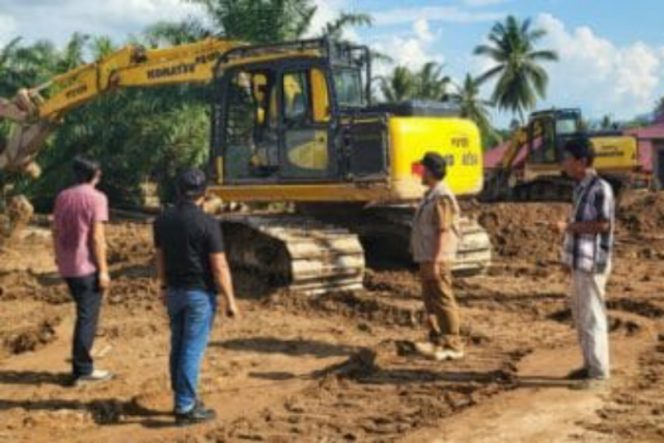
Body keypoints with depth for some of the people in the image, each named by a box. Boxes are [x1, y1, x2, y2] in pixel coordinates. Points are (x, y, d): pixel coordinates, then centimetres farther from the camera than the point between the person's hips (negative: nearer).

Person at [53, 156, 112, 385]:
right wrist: (103, 270, -13)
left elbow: (56, 232, 11)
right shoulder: (96, 198, -11)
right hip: (87, 266, -7)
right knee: (87, 317, 1)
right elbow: (96, 237, -16)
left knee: (84, 314, 19)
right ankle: (82, 370, 6)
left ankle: (82, 363, 24)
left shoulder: (62, 197, 9)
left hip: (68, 267, 7)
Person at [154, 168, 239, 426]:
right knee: (193, 350, -2)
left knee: (178, 347, 15)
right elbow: (220, 267, -16)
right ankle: (185, 408, 2)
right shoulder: (207, 223, -17)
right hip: (200, 293, -6)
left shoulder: (163, 221, 2)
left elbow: (160, 258, 12)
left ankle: (183, 398, 26)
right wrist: (230, 300, -9)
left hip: (174, 291, 6)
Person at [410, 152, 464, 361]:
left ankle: (453, 346, -1)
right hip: (426, 258, 10)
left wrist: (435, 261, -23)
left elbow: (443, 232, -21)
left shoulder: (441, 197, -16)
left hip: (436, 260, -10)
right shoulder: (431, 195, 16)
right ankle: (437, 340, 23)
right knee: (431, 301, 15)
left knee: (443, 301, -6)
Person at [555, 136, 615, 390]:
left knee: (592, 317, -5)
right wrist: (570, 256, 18)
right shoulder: (581, 188, 13)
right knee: (580, 316, 15)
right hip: (580, 261, 9)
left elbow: (603, 225, -19)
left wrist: (569, 226, -18)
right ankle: (589, 366, 26)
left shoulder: (600, 188, -15)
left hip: (592, 262, -9)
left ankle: (599, 373, 2)